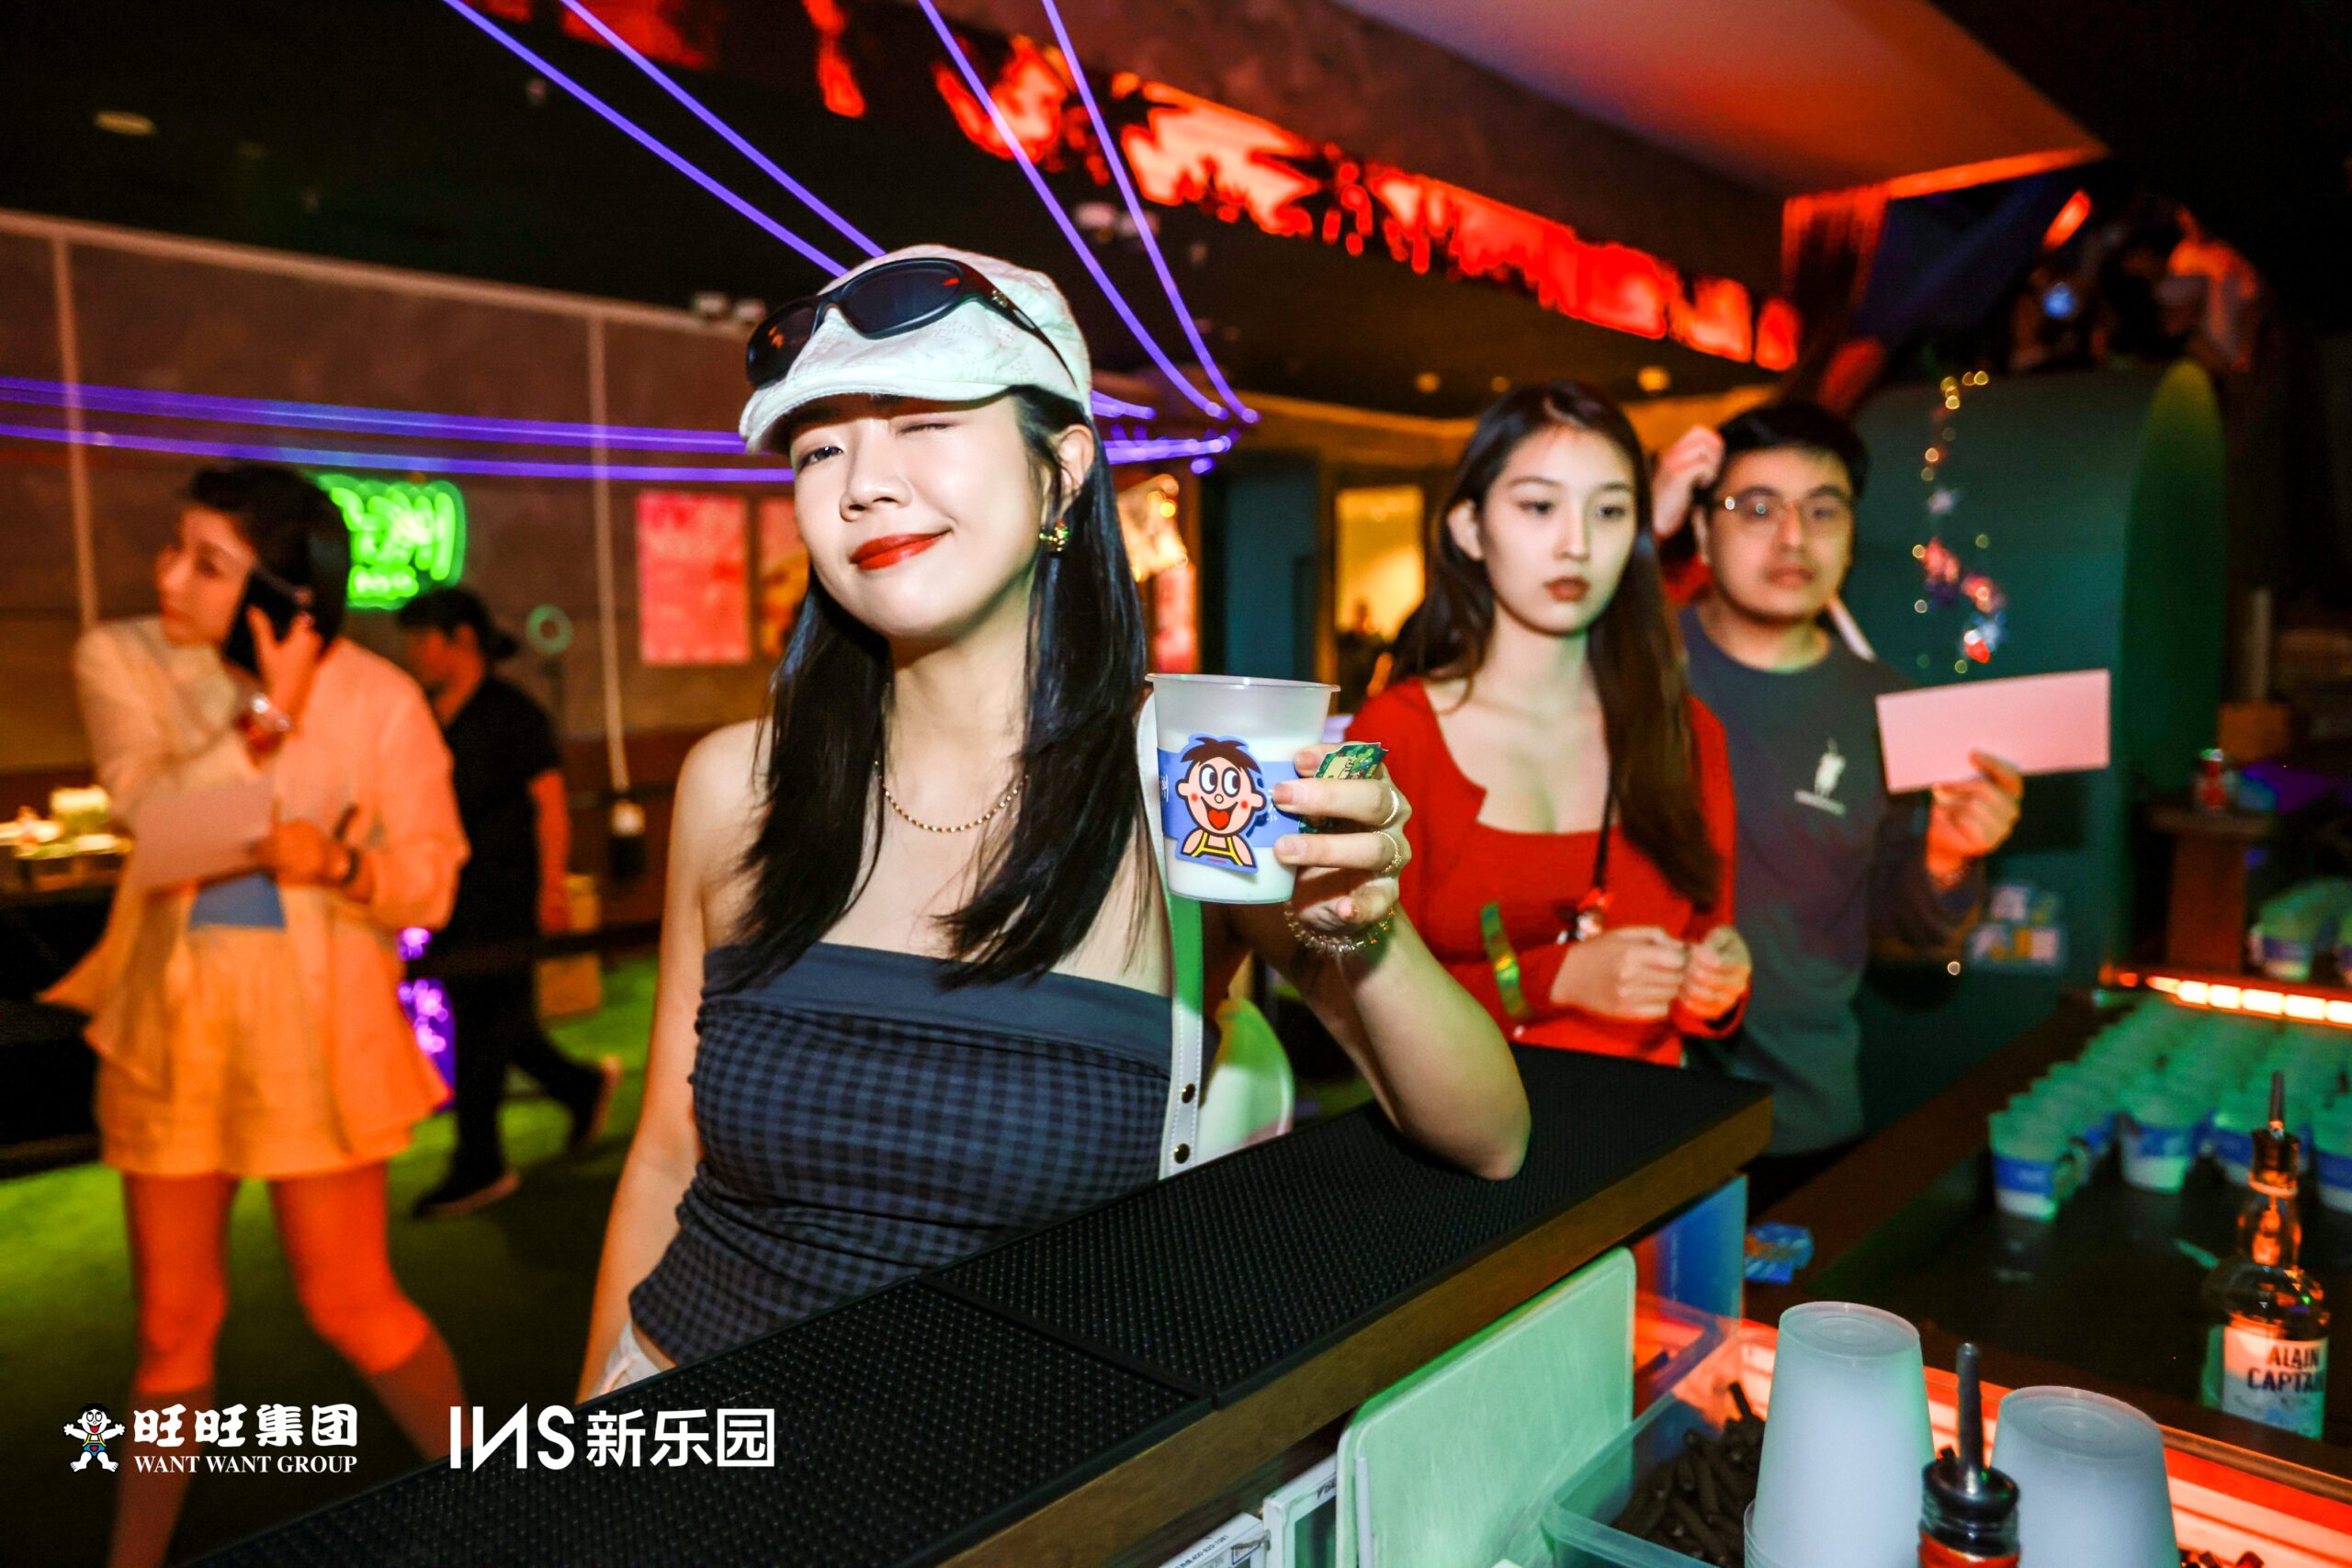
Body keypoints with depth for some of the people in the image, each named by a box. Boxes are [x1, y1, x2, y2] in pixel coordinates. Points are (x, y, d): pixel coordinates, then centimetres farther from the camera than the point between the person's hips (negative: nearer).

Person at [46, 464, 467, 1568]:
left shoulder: (378, 698, -9)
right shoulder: (119, 660, -2)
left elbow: (429, 881, -6)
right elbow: (152, 813, -18)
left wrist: (335, 863, -24)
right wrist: (267, 715, -25)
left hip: (315, 1025, -2)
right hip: (169, 1019, 3)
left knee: (350, 1302, 5)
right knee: (172, 1321, 14)